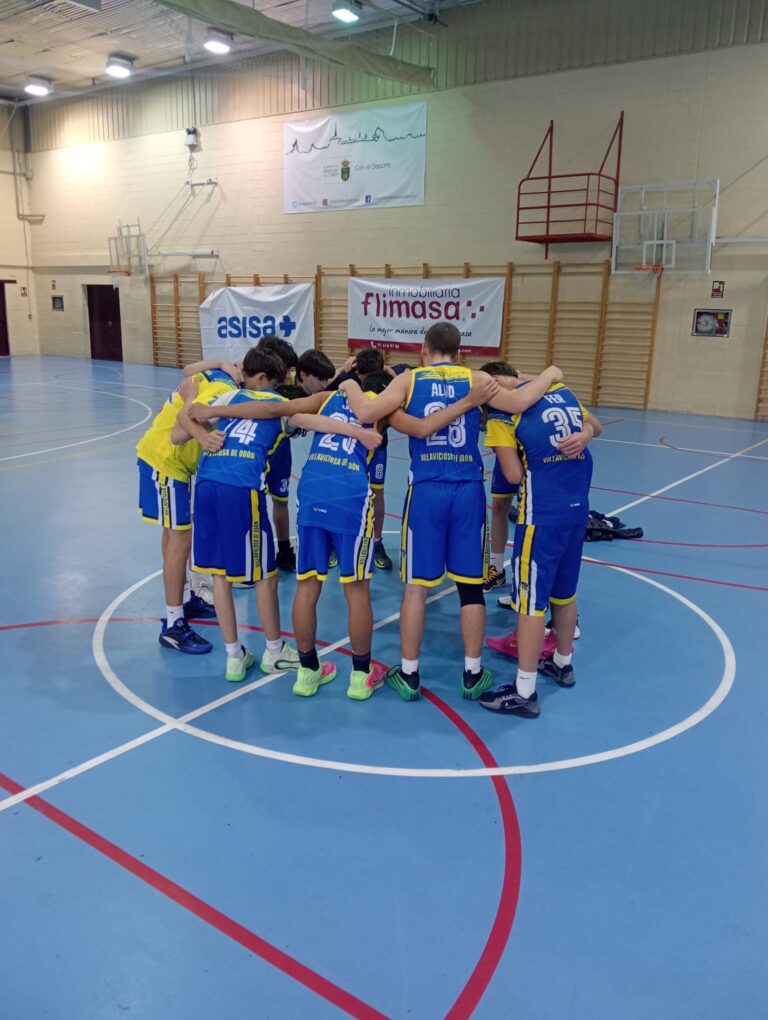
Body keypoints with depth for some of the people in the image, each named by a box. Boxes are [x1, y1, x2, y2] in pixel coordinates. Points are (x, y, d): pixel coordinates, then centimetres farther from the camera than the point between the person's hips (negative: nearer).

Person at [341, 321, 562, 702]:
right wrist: (550, 374, 13)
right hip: (468, 491, 1)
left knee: (416, 584, 8)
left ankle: (408, 675, 16)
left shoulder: (409, 380, 4)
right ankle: (472, 675, 20)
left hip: (426, 491, -1)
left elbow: (366, 413, -7)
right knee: (470, 584, 10)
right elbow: (519, 402, -5)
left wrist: (350, 386, 14)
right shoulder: (476, 379, 6)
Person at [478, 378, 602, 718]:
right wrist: (581, 436, 13)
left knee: (531, 600, -1)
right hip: (578, 508, 7)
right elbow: (595, 426, 27)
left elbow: (514, 475, -10)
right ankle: (562, 664, 38)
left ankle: (524, 693, 6)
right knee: (564, 592, 21)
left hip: (543, 515, -7)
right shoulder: (562, 391, 12)